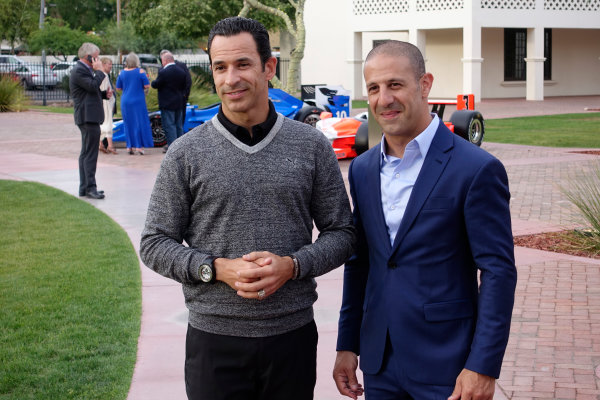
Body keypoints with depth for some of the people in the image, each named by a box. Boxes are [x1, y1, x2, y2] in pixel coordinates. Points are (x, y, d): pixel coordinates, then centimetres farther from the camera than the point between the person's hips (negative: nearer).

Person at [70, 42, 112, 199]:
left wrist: (105, 94, 8)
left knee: (86, 153, 13)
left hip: (90, 117, 11)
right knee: (90, 153, -11)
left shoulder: (85, 69, 20)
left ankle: (84, 188, 18)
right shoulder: (79, 71, -14)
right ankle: (90, 187, -11)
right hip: (88, 117, -11)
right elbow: (93, 86, -24)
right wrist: (99, 71, -11)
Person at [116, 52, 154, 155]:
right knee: (139, 123, 2)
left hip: (125, 102, 4)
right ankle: (138, 146, -2)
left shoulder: (122, 73, 2)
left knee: (128, 123, 11)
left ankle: (130, 146, 11)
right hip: (138, 101, -4)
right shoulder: (140, 72, -9)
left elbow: (118, 88, 8)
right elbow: (147, 86, -9)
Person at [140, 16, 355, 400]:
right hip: (214, 339, -1)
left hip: (292, 336, 1)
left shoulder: (312, 146, 2)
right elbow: (155, 244, 2)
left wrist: (292, 265, -12)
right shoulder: (186, 153, 0)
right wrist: (217, 268, -14)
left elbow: (341, 232, 6)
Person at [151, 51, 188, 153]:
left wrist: (153, 81, 9)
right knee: (179, 125, 14)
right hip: (179, 103, 7)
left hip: (167, 104, -7)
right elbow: (184, 86, 9)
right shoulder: (181, 71, 3)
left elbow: (155, 85, -10)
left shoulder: (163, 72, -18)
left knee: (169, 125, -2)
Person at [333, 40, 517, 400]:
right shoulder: (363, 169, 8)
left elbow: (499, 272, -12)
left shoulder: (477, 169, -11)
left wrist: (484, 367, -15)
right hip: (379, 364, 5)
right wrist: (348, 345, 12)